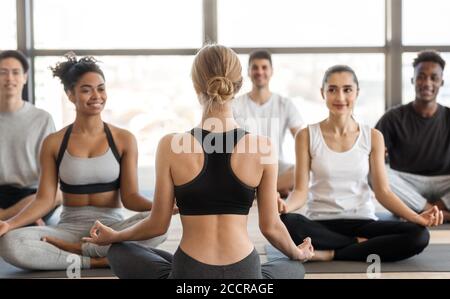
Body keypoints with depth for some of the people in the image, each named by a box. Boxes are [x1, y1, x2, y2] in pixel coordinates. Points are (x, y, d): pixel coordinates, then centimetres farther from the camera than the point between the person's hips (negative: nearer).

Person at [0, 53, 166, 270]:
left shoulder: (124, 139, 3)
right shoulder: (54, 143, 5)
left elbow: (130, 196, -3)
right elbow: (44, 200, 0)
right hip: (70, 227, 0)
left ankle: (74, 249, -19)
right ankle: (95, 261, -21)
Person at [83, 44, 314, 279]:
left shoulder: (171, 146, -9)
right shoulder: (261, 147, -7)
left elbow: (158, 225, 0)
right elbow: (270, 227, 2)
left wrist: (113, 237, 21)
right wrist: (298, 253, 24)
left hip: (187, 276, 0)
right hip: (245, 277, 1)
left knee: (118, 252, 27)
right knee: (296, 268, 34)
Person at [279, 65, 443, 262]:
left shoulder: (373, 137, 4)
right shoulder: (307, 136, 0)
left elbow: (383, 191, 1)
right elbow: (301, 190, -3)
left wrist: (417, 217, -15)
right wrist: (285, 206, -27)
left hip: (362, 222, 2)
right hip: (321, 223, -1)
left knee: (418, 235, -26)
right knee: (285, 223, -36)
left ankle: (329, 254, -18)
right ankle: (360, 245, -14)